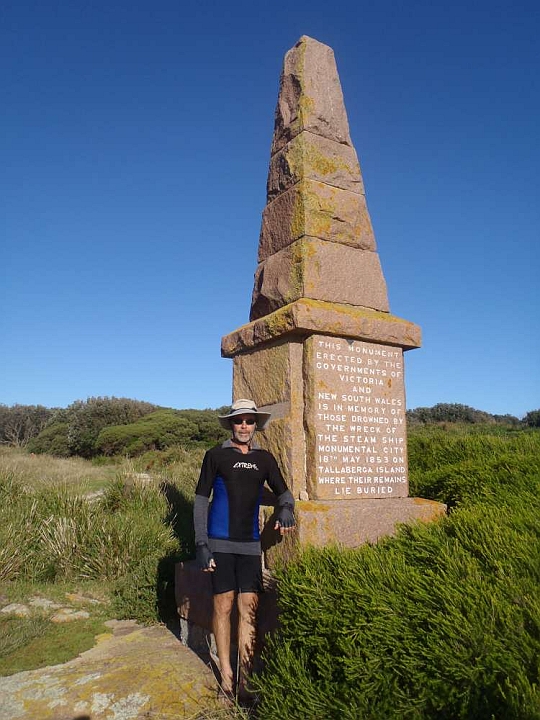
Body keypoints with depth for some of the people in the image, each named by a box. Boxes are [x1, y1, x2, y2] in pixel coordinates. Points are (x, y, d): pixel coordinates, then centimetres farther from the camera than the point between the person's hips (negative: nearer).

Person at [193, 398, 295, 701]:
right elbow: (201, 500, -1)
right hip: (220, 543, -2)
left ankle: (246, 679, 12)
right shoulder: (216, 455, -1)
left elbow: (284, 492, 12)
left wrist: (286, 508, -12)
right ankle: (226, 676, 15)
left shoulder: (265, 458, 7)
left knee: (249, 608, 1)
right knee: (224, 605, 2)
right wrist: (201, 544, -6)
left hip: (250, 543, 3)